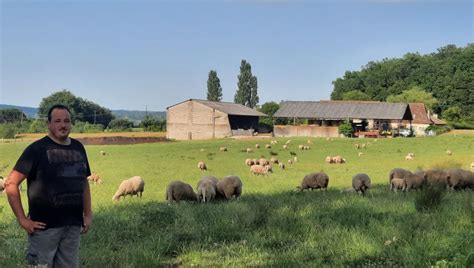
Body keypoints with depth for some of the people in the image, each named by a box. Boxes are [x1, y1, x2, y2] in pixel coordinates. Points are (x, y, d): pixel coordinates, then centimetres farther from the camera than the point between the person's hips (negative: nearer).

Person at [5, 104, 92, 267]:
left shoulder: (78, 148, 9)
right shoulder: (37, 149, -7)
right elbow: (11, 183, -10)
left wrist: (88, 214, 10)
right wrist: (22, 219, -13)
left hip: (73, 225, 5)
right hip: (44, 226, -5)